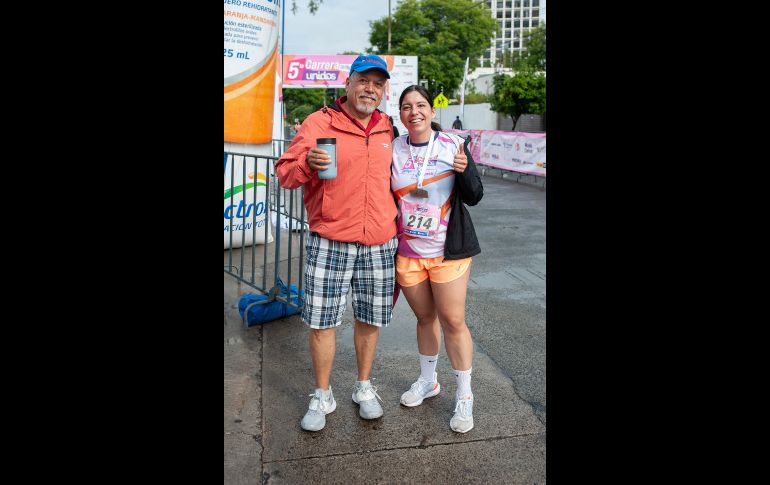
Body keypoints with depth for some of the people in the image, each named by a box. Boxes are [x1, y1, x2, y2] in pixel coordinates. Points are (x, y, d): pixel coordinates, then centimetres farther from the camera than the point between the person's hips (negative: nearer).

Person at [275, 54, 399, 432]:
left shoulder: (388, 130, 11)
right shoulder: (319, 123, -2)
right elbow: (285, 172, -3)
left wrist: (396, 222, 14)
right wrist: (307, 163, -24)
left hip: (379, 244, 3)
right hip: (330, 242, -3)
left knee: (369, 319, 13)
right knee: (321, 321, 3)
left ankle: (364, 387, 33)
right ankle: (322, 397, 23)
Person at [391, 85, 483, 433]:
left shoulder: (452, 145, -6)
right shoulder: (393, 150, 0)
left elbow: (474, 197, -6)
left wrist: (464, 170, -24)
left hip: (448, 250, -2)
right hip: (407, 251, 3)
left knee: (452, 321, 0)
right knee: (424, 317, 16)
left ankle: (464, 397, 17)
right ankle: (428, 380, 36)